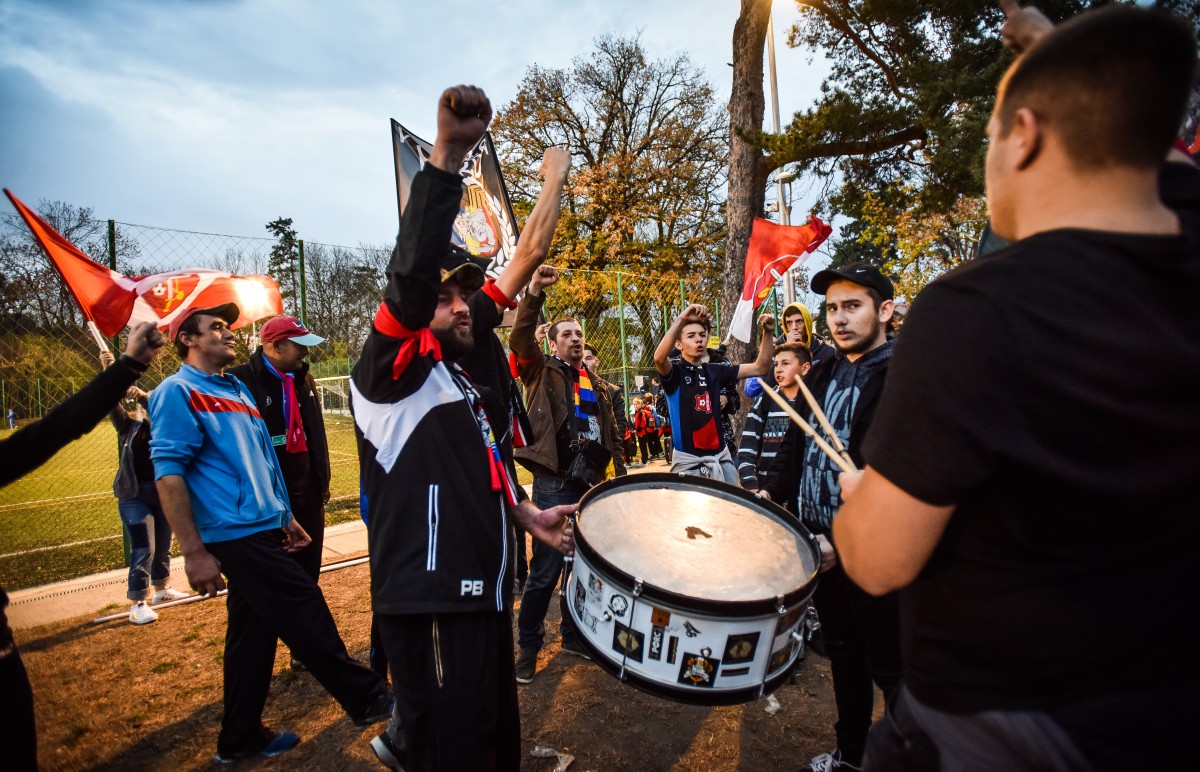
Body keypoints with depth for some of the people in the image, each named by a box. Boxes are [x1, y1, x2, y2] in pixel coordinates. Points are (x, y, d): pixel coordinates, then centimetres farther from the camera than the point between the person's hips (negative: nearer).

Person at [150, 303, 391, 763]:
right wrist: (194, 552, -18)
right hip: (236, 534, -8)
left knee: (254, 629, 15)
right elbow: (168, 474, -15)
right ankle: (365, 698, 12)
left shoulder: (237, 390, 17)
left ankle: (241, 739, 29)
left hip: (261, 529, 8)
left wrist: (285, 516, 19)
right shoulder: (178, 392, -8)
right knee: (306, 614, -2)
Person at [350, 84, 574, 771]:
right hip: (430, 599, -9)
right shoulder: (395, 370, -8)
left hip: (482, 589, 9)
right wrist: (447, 157, -31)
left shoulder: (468, 389, 18)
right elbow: (411, 273, -25)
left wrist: (529, 515, 14)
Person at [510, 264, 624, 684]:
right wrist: (534, 293, -26)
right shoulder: (542, 372, 3)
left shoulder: (596, 385, 17)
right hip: (554, 485, -5)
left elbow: (611, 432, 20)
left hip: (591, 485, 6)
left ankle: (573, 635, 31)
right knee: (545, 570, -2)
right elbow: (520, 339, -16)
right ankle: (528, 647, 14)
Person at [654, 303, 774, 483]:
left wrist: (767, 333, -6)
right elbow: (659, 358, -29)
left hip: (720, 456, 5)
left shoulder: (715, 370, 9)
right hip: (688, 460, -5)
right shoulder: (674, 371, -5)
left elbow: (760, 367, 8)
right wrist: (681, 319, -36)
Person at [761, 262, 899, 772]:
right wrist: (770, 495, 0)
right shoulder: (823, 374, 10)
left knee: (888, 668, 7)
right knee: (843, 653, 21)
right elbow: (796, 443, 14)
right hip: (819, 541, 7)